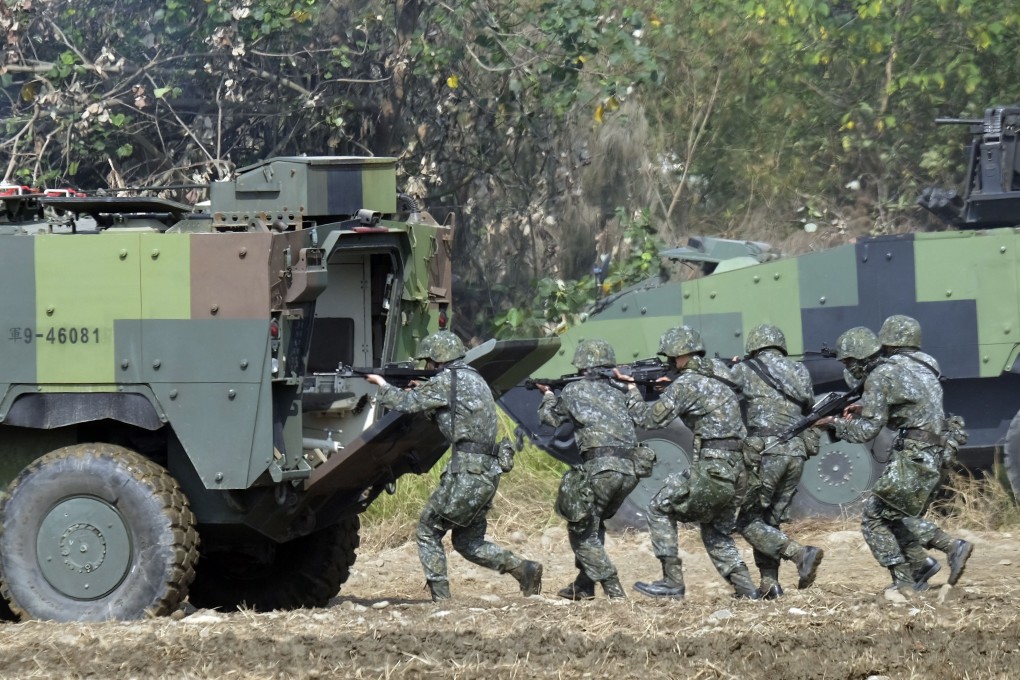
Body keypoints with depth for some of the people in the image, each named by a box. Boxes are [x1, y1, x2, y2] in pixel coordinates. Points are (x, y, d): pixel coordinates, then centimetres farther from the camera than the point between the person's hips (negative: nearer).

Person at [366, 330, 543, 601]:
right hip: (488, 474, 9)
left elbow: (406, 404, -8)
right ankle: (524, 569, 4)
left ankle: (441, 597, -2)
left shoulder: (446, 381, -8)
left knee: (427, 532, 3)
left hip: (466, 474, -9)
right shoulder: (474, 378, 20)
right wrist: (420, 392, 18)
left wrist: (383, 386, 10)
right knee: (468, 542, 18)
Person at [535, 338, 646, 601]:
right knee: (594, 523, 24)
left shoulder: (574, 390, 7)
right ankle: (584, 585, 24)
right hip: (629, 471, 6)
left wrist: (548, 395, 43)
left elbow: (552, 417, 23)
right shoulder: (618, 394, 19)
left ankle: (612, 588, -7)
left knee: (582, 530, 5)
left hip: (600, 468, -6)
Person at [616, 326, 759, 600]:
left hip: (711, 471, -8)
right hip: (738, 472, 8)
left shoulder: (686, 384, -7)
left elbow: (649, 418, -4)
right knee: (717, 534, 22)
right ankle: (746, 589, 9)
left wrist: (632, 387, 10)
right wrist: (667, 389, 20)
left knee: (661, 509, 7)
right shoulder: (719, 380, 19)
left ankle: (672, 582, 2)